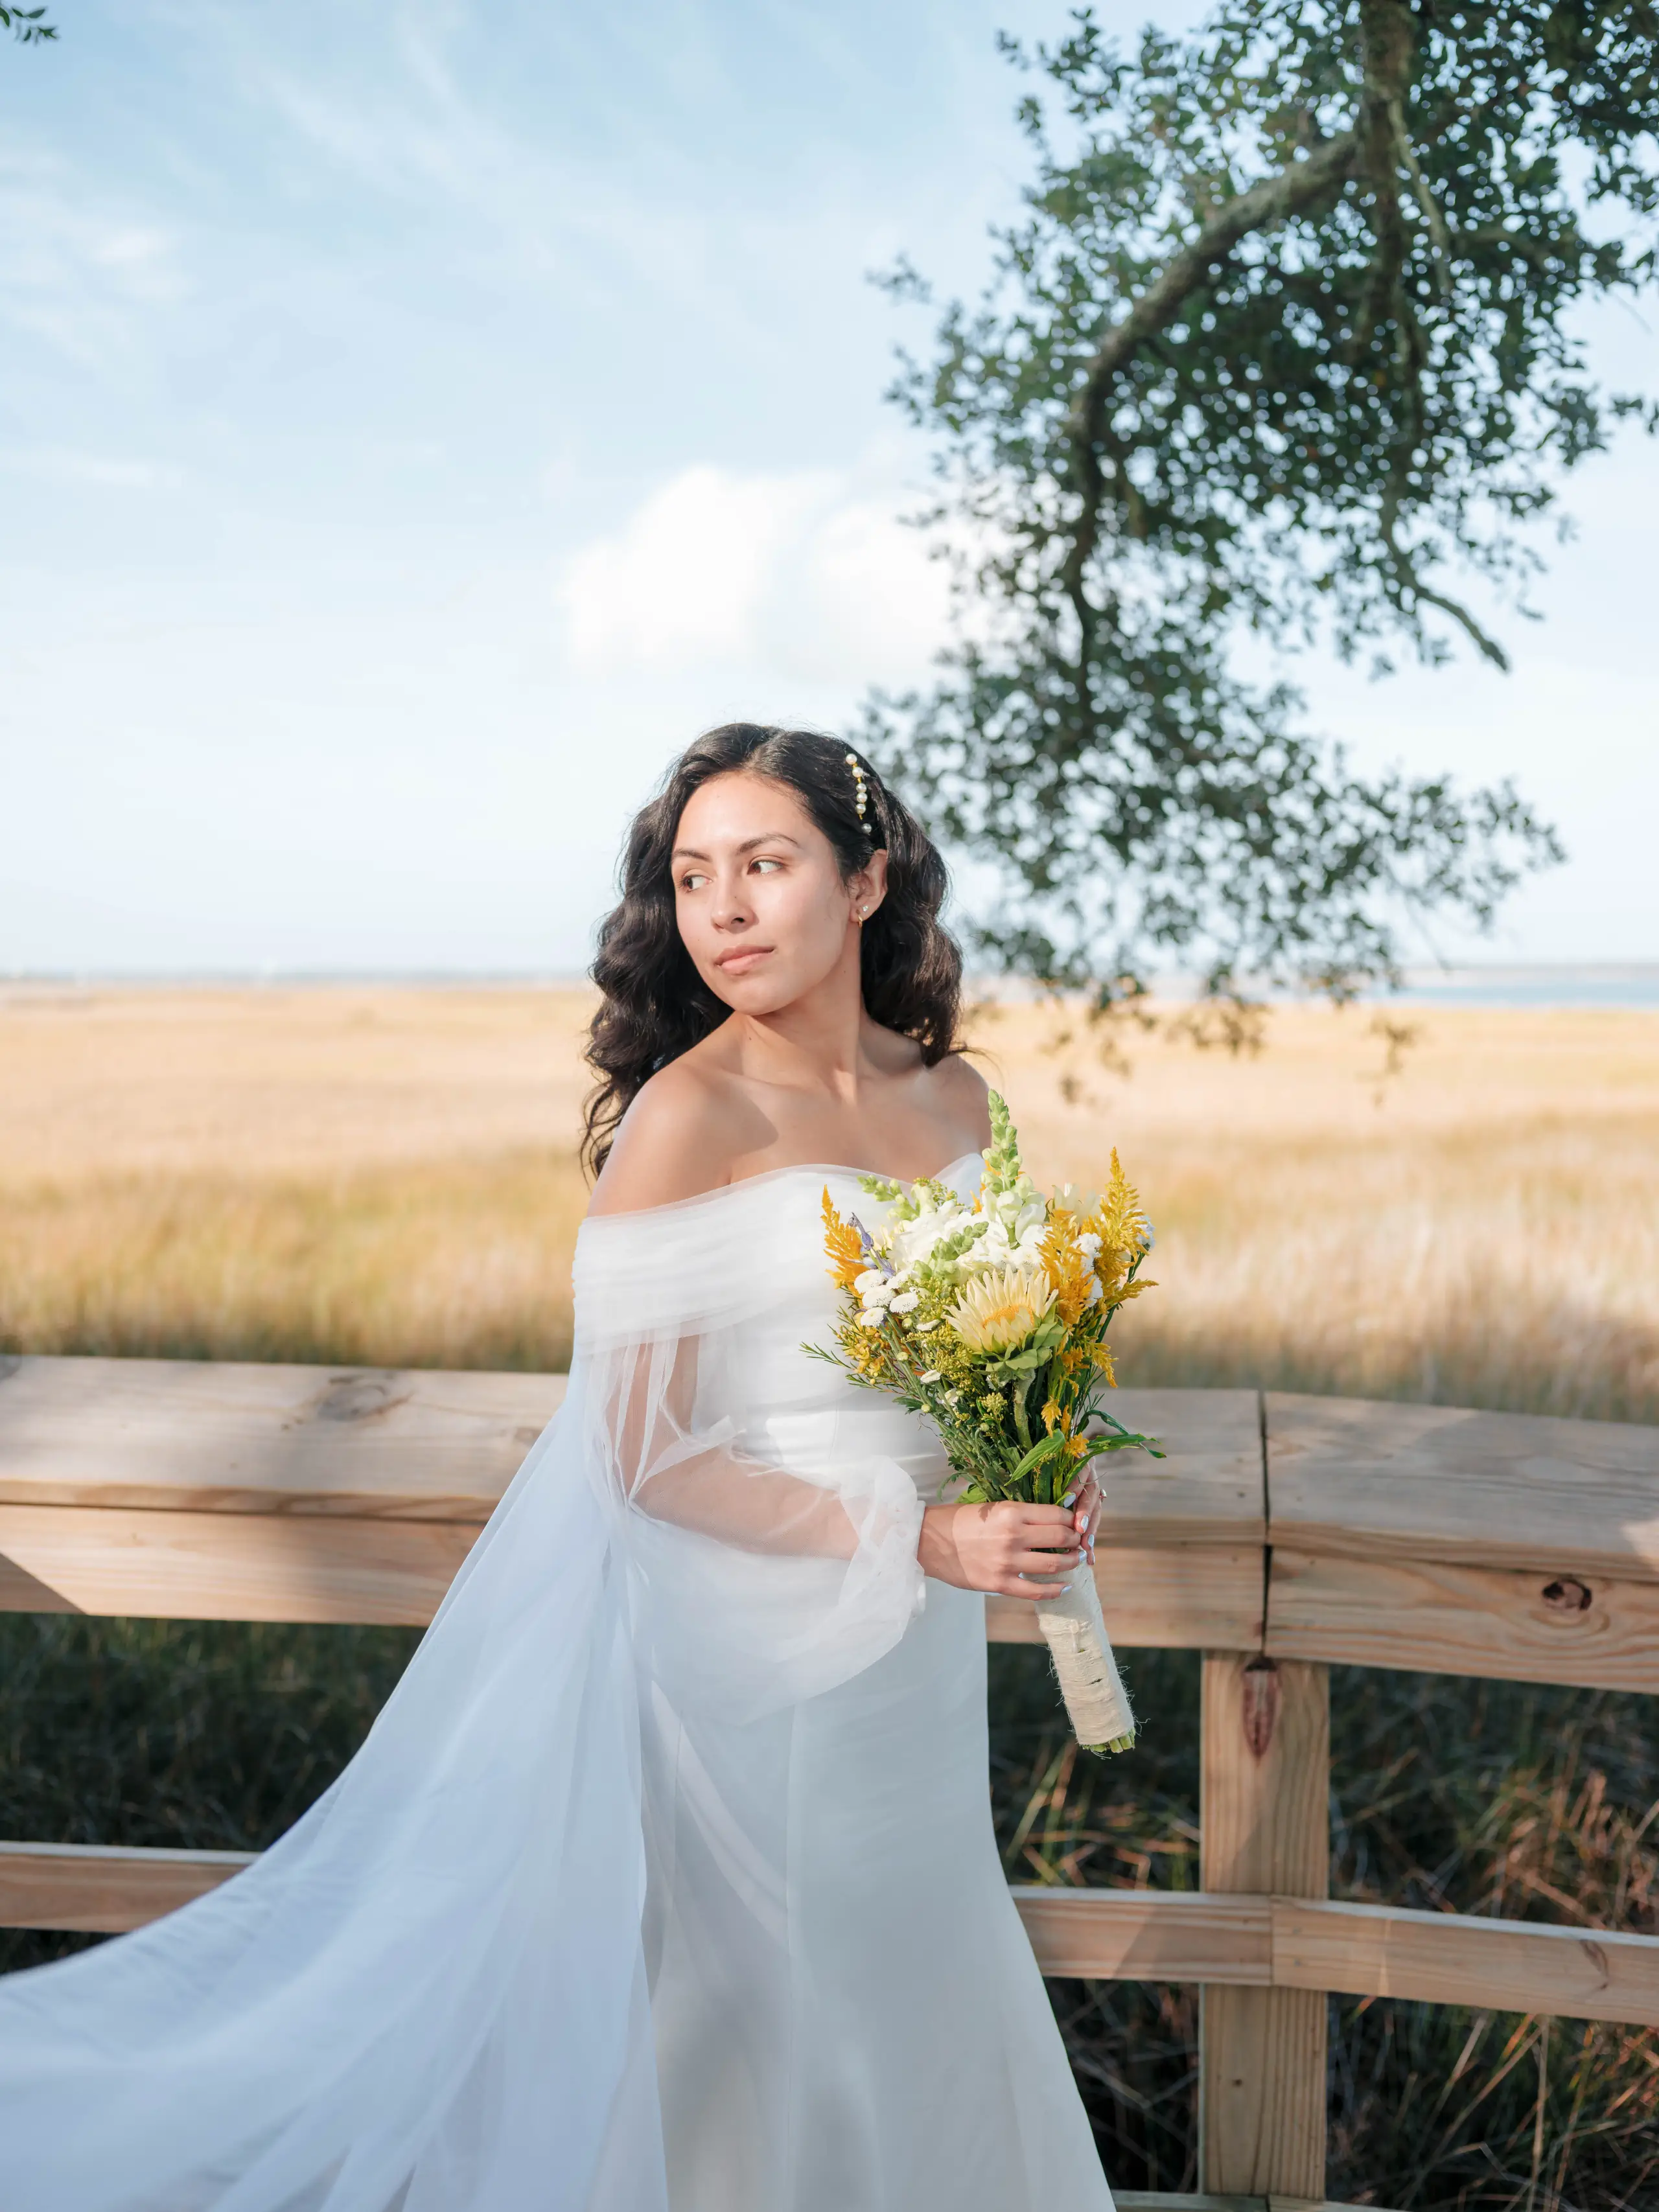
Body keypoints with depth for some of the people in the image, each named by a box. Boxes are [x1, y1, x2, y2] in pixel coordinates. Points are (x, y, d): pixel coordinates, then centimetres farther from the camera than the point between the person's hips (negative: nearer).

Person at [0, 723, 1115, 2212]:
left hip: (916, 1645, 7)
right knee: (752, 2011, 11)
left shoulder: (953, 1096, 2)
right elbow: (647, 1458, -18)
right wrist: (917, 1537, -21)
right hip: (747, 1632, -6)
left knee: (908, 2008, 22)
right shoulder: (686, 1115, -18)